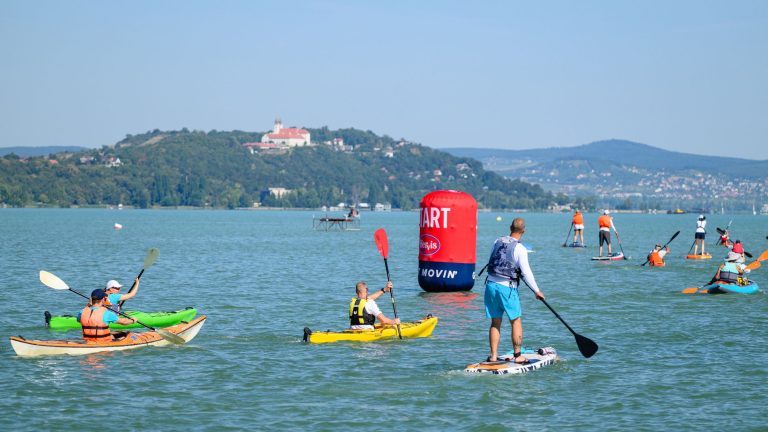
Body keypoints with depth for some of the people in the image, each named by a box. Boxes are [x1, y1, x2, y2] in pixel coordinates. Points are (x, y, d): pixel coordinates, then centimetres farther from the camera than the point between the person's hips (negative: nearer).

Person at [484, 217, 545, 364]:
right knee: (516, 322, 7)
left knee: (495, 322, 11)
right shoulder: (520, 249, -11)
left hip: (491, 285, 5)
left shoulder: (497, 242, 5)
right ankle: (517, 356, 7)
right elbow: (526, 273, -10)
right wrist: (537, 291, 0)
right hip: (507, 288, -5)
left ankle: (493, 356, 10)